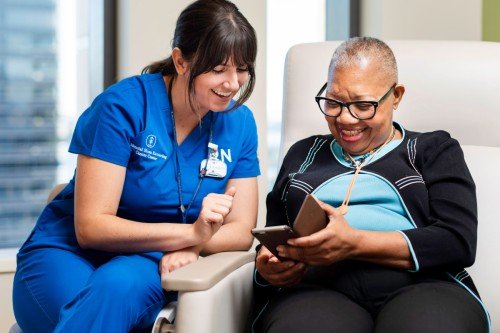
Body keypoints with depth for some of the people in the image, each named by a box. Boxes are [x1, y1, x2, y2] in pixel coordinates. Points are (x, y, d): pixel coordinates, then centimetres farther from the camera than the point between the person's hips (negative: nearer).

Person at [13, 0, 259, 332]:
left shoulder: (239, 123, 0)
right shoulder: (122, 106, -15)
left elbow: (241, 230, -1)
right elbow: (89, 227, -18)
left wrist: (191, 247, -24)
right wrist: (191, 233, -30)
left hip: (148, 264, 3)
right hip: (67, 253, -3)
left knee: (120, 284, -35)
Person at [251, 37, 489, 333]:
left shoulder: (435, 151, 18)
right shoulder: (302, 155, 28)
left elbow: (459, 242, 1)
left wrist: (354, 243, -11)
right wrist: (268, 266, 2)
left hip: (420, 286, -1)